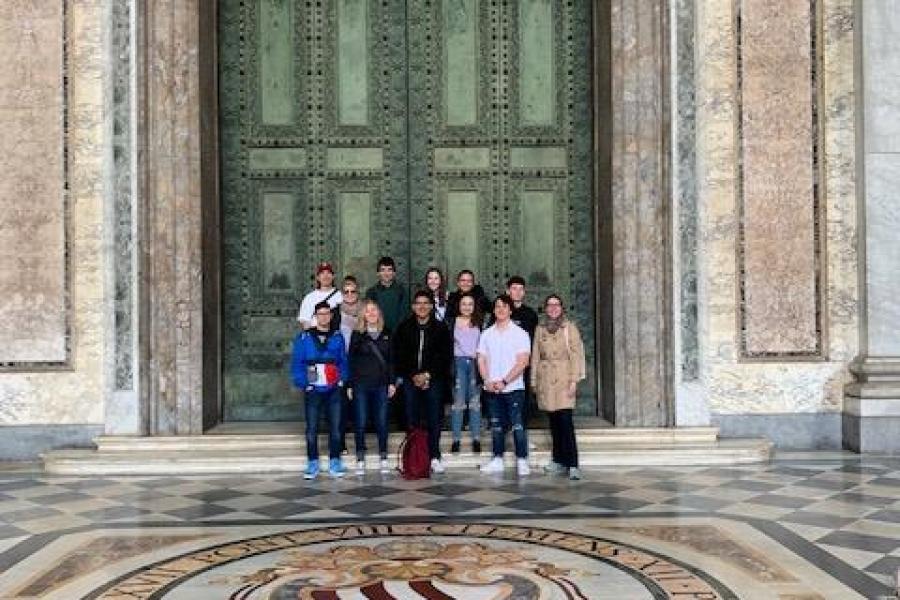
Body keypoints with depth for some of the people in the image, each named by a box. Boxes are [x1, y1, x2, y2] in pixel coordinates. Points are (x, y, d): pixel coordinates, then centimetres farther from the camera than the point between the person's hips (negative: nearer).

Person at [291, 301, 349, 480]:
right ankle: (312, 464, 9)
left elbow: (343, 361, 9)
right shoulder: (304, 338, 0)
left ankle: (335, 462, 14)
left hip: (334, 390, 2)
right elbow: (297, 363, -1)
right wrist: (303, 383, -9)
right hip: (313, 390, -2)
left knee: (335, 427, 4)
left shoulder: (337, 337, 7)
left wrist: (342, 379, -4)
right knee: (312, 428, 0)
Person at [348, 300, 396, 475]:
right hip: (361, 385, -1)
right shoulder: (357, 335, 2)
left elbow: (391, 360, 10)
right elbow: (351, 360, 2)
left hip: (381, 385, 1)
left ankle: (383, 459, 14)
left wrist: (392, 382, 4)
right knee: (360, 423, 2)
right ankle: (360, 460, 10)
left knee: (382, 422, 3)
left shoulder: (386, 335, 8)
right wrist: (350, 385, -3)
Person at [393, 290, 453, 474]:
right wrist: (413, 375, -7)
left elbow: (446, 356, 0)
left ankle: (434, 457, 6)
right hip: (410, 380, 1)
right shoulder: (404, 328, 6)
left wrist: (428, 375, -9)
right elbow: (398, 356, 4)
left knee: (434, 420, 0)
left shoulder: (441, 329, 4)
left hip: (434, 380, -1)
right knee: (411, 421, 1)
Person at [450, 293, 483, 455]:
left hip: (475, 363, 1)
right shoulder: (452, 323, 7)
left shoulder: (479, 323, 10)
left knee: (475, 402, 0)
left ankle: (476, 439, 4)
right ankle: (456, 439, 1)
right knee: (458, 402, -3)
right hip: (458, 362, -1)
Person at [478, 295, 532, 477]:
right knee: (496, 425, 8)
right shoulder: (487, 334, 11)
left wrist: (504, 382, -14)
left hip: (513, 388, -4)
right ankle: (497, 460, 14)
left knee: (517, 425, -6)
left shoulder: (519, 333, -1)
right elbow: (482, 360, 10)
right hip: (492, 389, 4)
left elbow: (523, 362, -8)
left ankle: (522, 461, -1)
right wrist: (488, 381, -7)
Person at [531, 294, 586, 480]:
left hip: (563, 379, -4)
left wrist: (574, 380, -9)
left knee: (565, 421, -12)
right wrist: (534, 380, 10)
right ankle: (559, 460, 16)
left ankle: (572, 464, -11)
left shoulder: (570, 327, 2)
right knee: (554, 422, 6)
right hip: (545, 379, 4)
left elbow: (576, 354, -2)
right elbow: (535, 356, 14)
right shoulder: (540, 329, 12)